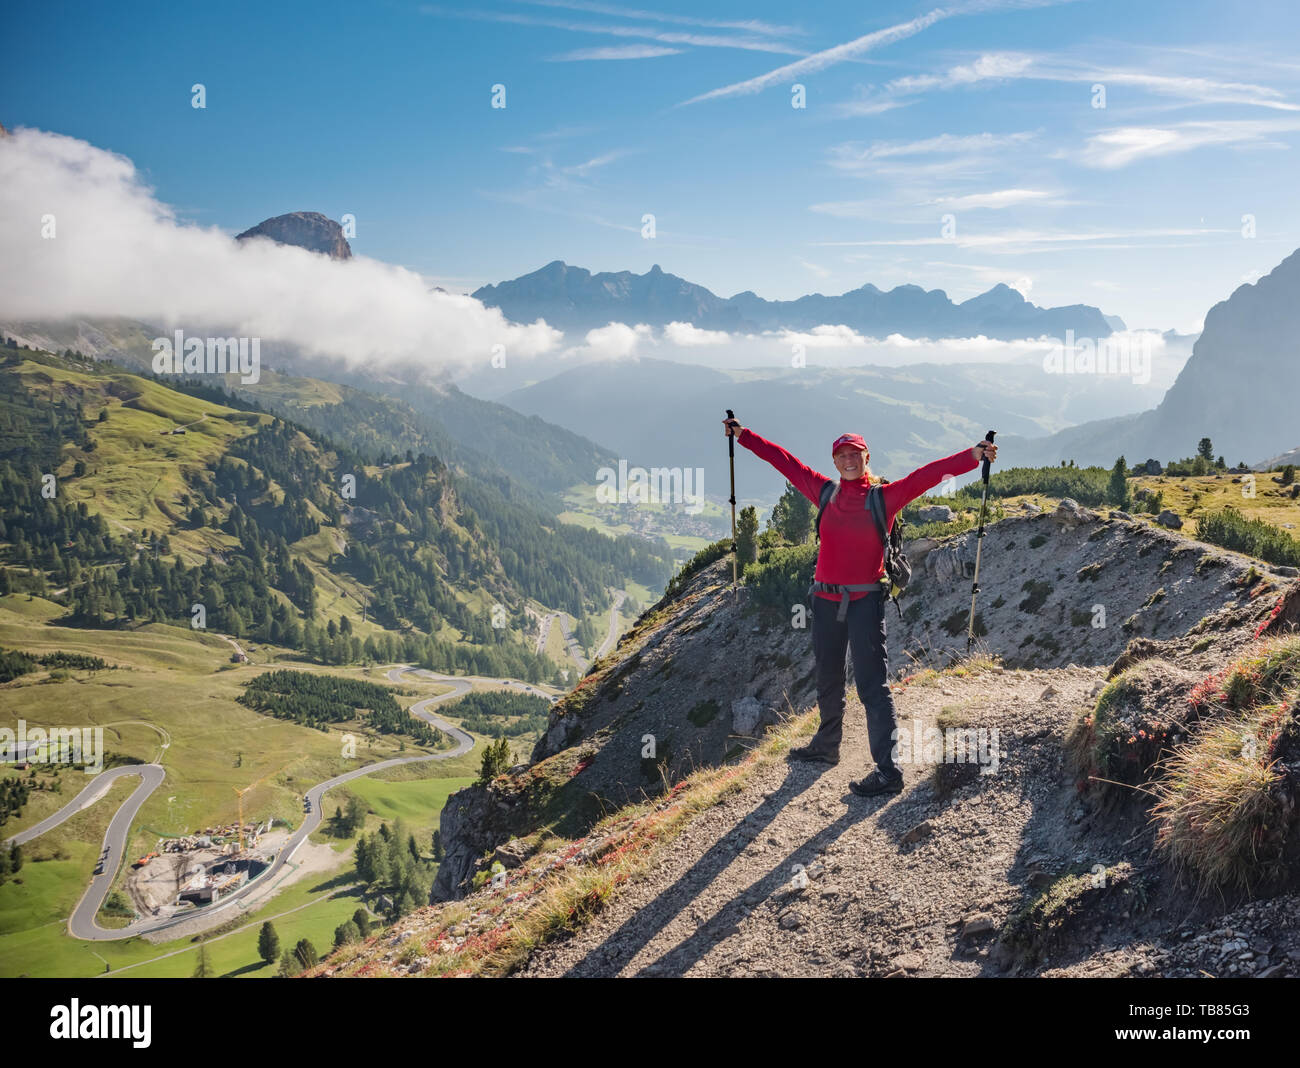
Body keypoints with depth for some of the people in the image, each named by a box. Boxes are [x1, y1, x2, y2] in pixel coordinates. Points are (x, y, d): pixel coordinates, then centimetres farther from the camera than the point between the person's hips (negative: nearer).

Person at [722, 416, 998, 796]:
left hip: (865, 601, -5)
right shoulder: (825, 492, 7)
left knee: (872, 685, -8)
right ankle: (826, 746, 39)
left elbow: (928, 474, -12)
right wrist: (743, 435, 19)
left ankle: (888, 770, -7)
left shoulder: (885, 496, -3)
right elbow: (784, 461, 13)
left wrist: (974, 455, -23)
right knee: (827, 680, 20)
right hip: (825, 600, 5)